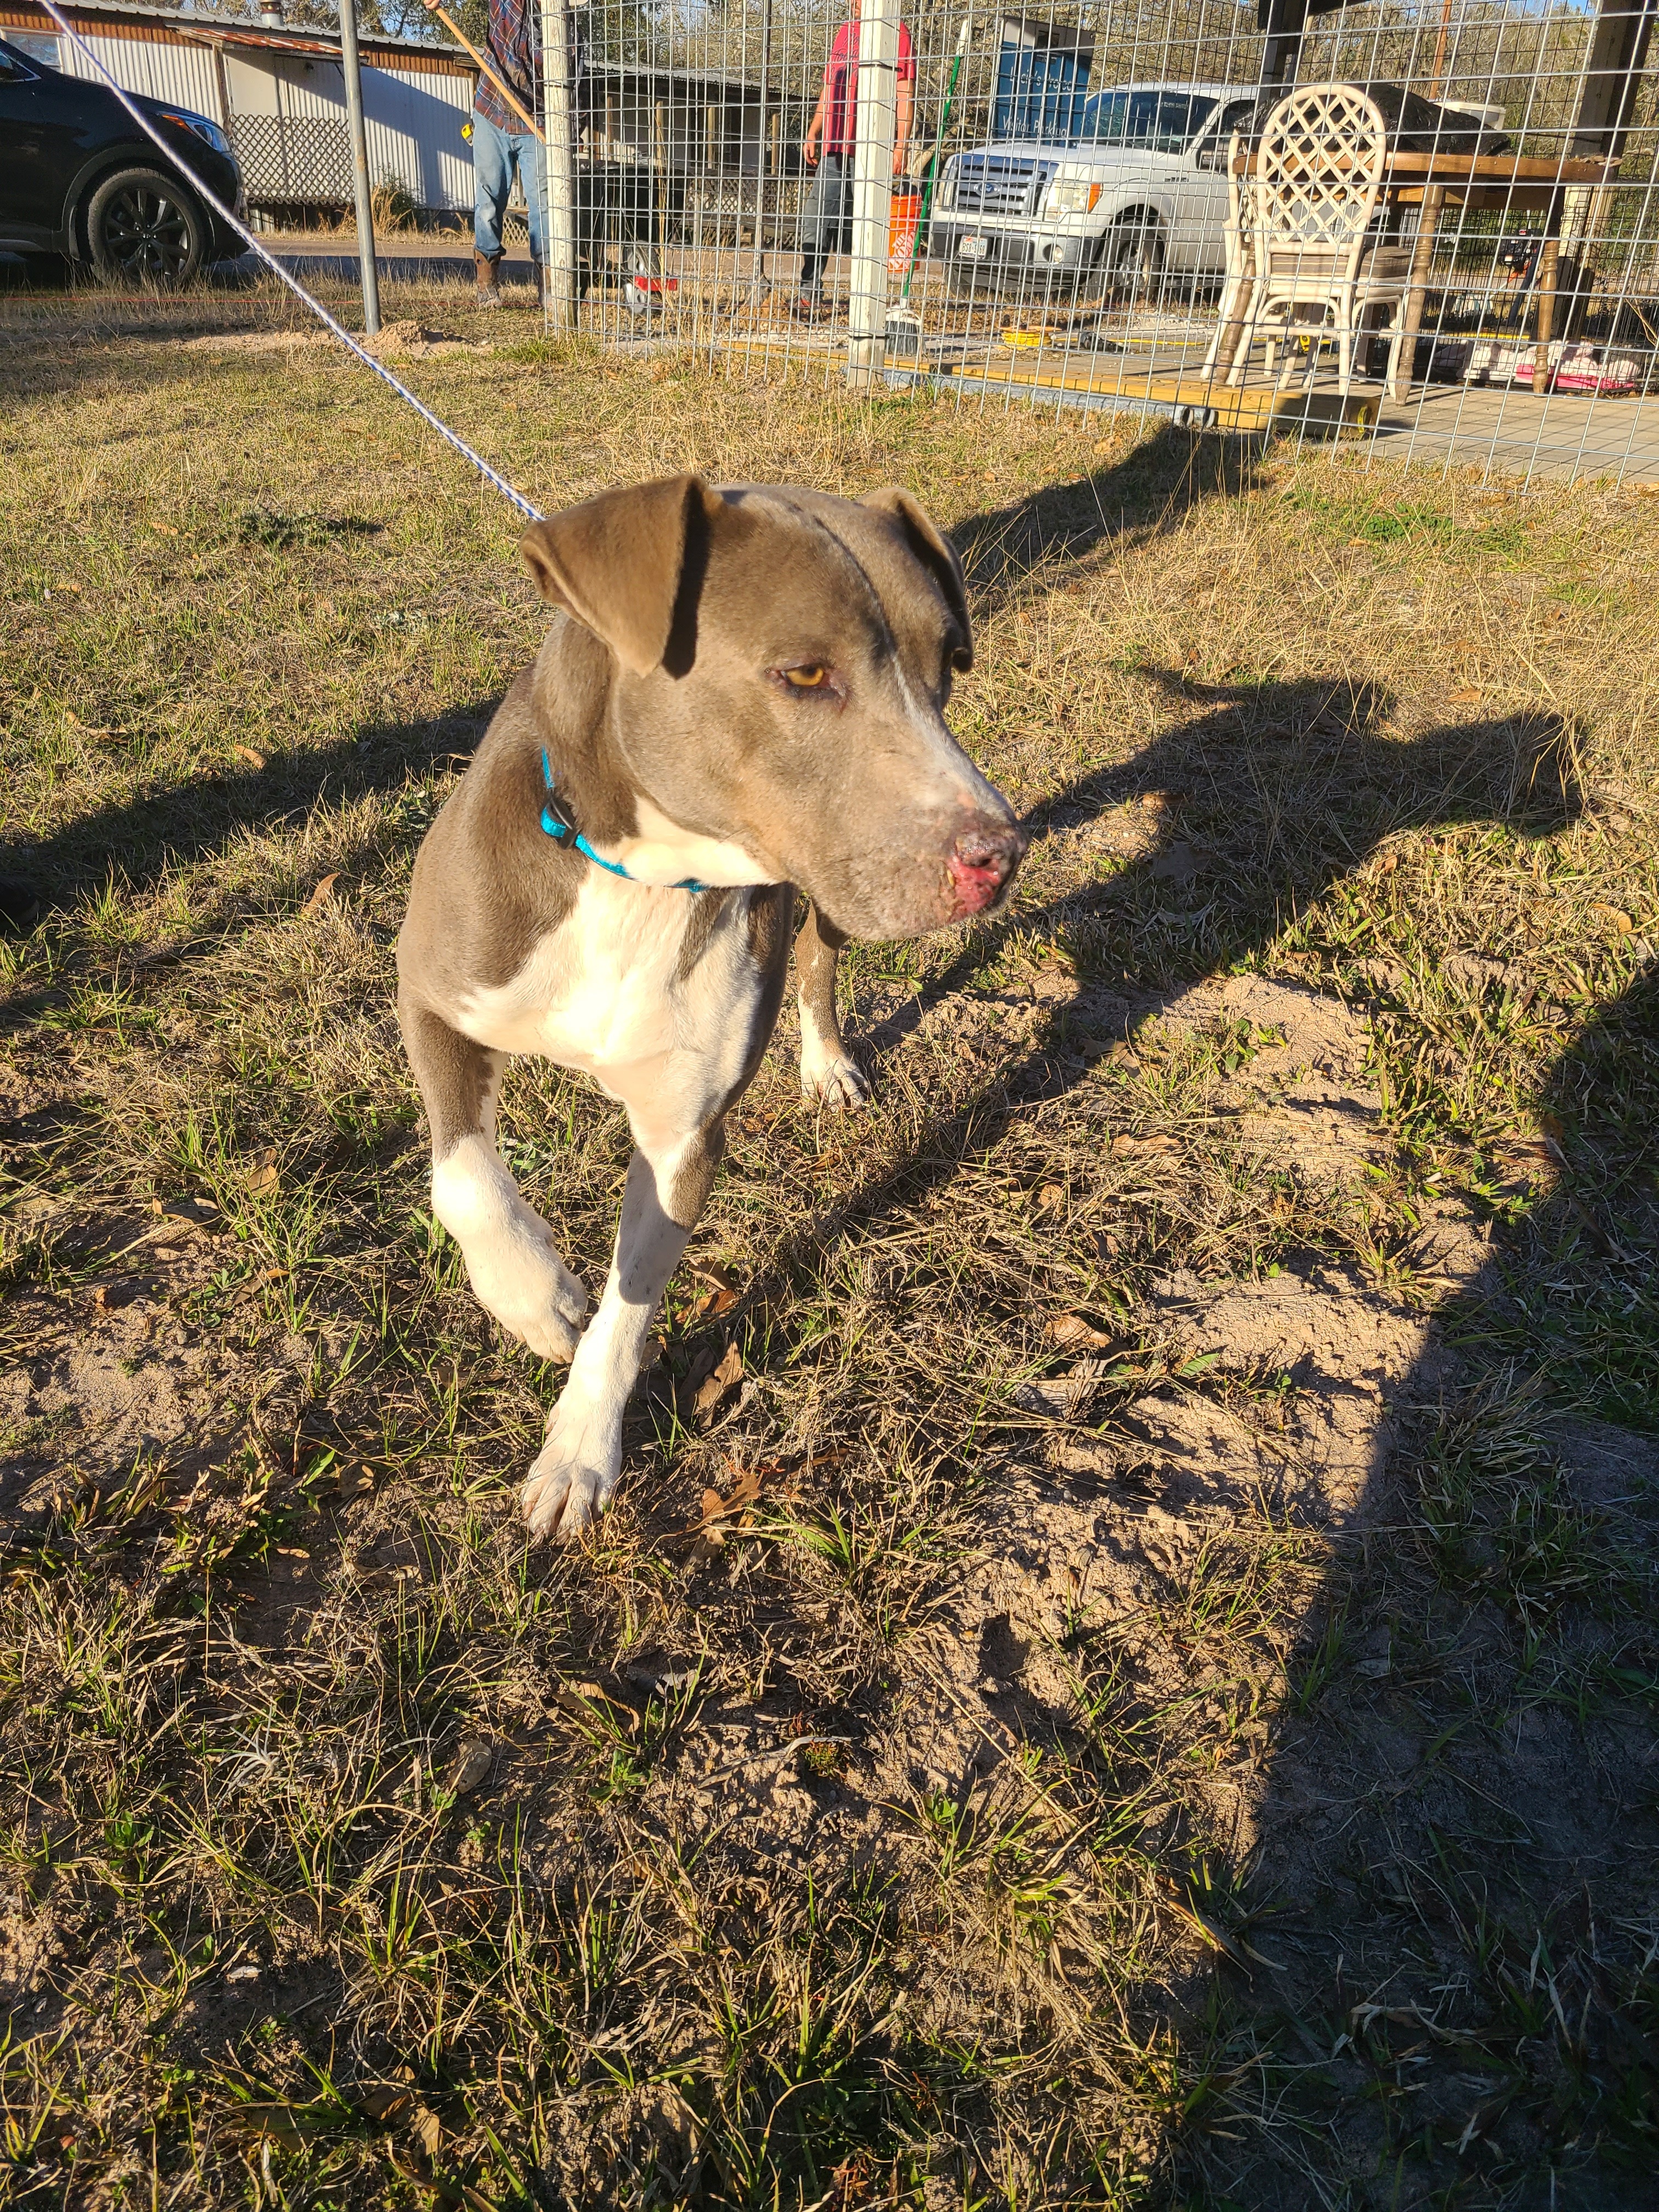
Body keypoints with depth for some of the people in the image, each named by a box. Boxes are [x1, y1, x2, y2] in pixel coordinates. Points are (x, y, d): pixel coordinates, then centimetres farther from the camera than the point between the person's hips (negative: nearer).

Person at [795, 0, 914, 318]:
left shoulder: (895, 32, -1)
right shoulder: (845, 32, 20)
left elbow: (905, 93, -6)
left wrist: (901, 145, -13)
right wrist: (812, 135, 21)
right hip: (835, 148, 7)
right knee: (815, 220, 0)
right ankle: (810, 297, 5)